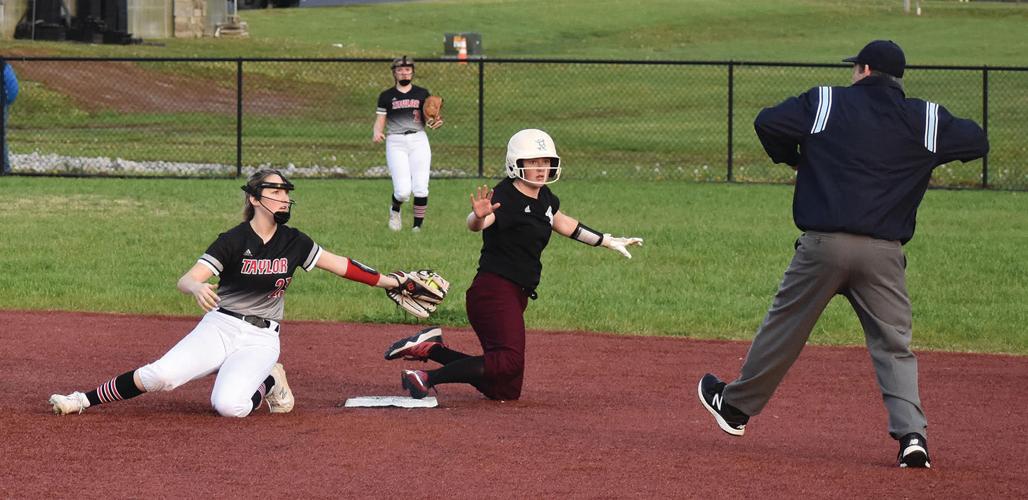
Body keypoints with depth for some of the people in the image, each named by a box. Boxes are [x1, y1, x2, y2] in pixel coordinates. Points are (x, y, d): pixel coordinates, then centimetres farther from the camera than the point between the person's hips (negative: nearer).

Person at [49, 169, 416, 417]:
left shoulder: (294, 243, 2)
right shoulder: (233, 241, -8)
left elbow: (339, 264, 9)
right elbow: (186, 280, -17)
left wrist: (386, 281, 4)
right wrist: (197, 288, -41)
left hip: (261, 339, 1)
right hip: (220, 327, -1)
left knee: (229, 405, -28)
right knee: (162, 375, -26)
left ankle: (267, 383, 6)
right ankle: (85, 400, -10)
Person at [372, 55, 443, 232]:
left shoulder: (422, 94, 11)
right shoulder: (386, 96, 9)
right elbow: (380, 122, 5)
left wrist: (437, 123, -13)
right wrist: (377, 133, -17)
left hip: (418, 140, 1)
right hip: (395, 143, -1)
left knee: (420, 188, -11)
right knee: (403, 190, -13)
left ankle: (417, 226, 2)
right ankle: (395, 210, 21)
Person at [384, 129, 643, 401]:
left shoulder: (545, 197, 12)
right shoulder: (504, 197, -14)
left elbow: (564, 224, 32)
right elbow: (475, 224, -34)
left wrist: (608, 241, 40)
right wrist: (479, 216, -57)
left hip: (518, 295, 9)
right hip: (494, 289, -9)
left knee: (505, 390, 7)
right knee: (510, 360, -30)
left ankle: (429, 348, 15)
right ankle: (427, 378, -22)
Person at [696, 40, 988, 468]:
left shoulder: (826, 102, 3)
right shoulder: (924, 119, 7)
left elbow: (768, 123, -1)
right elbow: (977, 142, 13)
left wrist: (793, 159, 17)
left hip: (824, 244, -1)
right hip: (885, 253, 1)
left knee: (784, 329, 12)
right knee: (894, 344, 4)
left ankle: (736, 405, 28)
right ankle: (911, 433, -12)